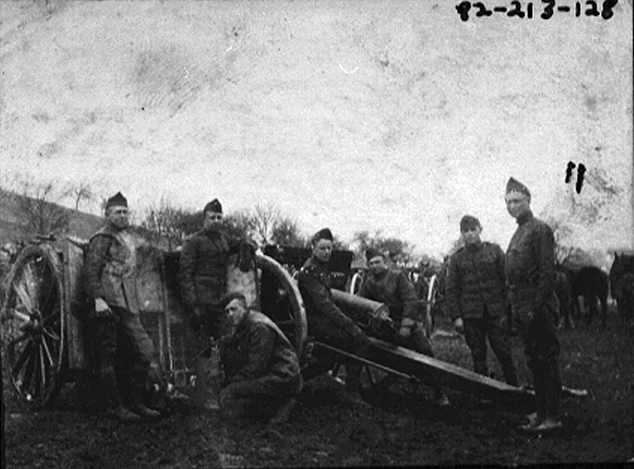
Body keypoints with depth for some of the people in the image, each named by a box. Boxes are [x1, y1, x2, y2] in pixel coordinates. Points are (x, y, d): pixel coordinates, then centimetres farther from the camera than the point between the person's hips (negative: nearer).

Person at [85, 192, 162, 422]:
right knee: (108, 355, -2)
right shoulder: (101, 239, -4)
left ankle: (136, 403, 11)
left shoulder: (129, 239, 21)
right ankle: (114, 406, 2)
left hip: (129, 306, 8)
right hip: (109, 305, -8)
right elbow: (92, 270, -14)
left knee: (143, 351, 4)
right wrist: (98, 299, -24)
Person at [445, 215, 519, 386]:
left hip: (496, 312, -1)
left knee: (504, 353, -2)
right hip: (471, 315, 1)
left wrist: (508, 309, -4)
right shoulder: (456, 258, 7)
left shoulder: (494, 250, 5)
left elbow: (507, 279, 3)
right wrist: (456, 316, -2)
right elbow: (452, 290, 6)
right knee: (478, 357, 5)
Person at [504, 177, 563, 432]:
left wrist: (537, 307, -20)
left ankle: (552, 417, -3)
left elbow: (547, 272, -16)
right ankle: (541, 412, 19)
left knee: (546, 361, -6)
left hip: (538, 307, -9)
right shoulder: (518, 234, 18)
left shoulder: (539, 229, -9)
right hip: (522, 309, 9)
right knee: (534, 361, 12)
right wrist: (514, 311, 17)